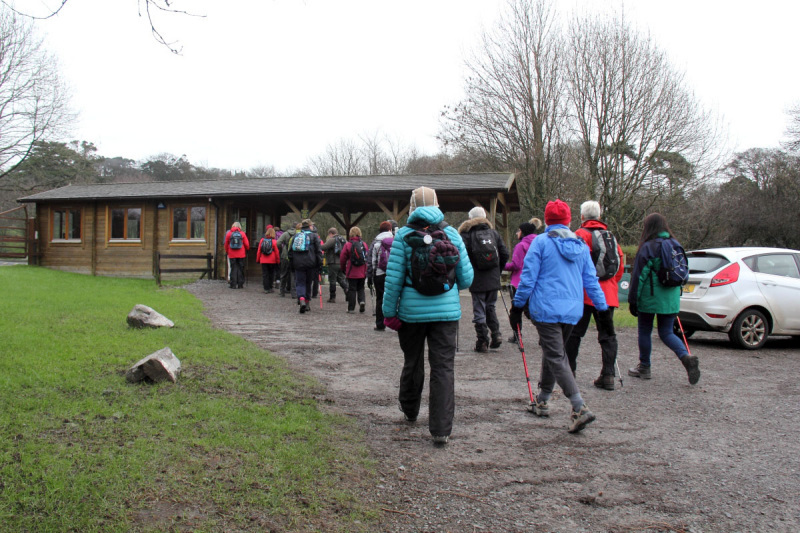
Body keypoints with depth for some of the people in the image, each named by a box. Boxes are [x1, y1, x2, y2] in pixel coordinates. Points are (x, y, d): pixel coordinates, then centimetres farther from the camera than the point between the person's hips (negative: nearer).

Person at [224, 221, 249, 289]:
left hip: (232, 255, 0)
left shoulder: (229, 233, -1)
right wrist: (246, 251, 19)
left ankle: (233, 284, 3)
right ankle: (240, 284, 6)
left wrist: (227, 252, 22)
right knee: (240, 268, 6)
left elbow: (226, 244, 7)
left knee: (233, 269, 5)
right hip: (241, 255, 0)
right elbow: (247, 244, 0)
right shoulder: (242, 234, -2)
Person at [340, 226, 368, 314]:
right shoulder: (364, 245, 0)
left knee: (352, 289, 4)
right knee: (361, 288, 17)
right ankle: (362, 301, -6)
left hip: (352, 273, -3)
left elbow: (342, 259, -3)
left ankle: (351, 308, 6)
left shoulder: (348, 245, -7)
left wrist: (344, 269, 14)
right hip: (362, 273, 3)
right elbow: (367, 258, 5)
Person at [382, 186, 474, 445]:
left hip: (412, 311, 0)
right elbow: (466, 278, 3)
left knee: (412, 362, 19)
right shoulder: (451, 234, 2)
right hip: (447, 310, 0)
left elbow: (394, 278, -8)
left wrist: (389, 312, 1)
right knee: (443, 368, 2)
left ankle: (410, 411, 41)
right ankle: (441, 429, -1)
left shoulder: (404, 235, -4)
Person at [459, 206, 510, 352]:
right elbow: (505, 254, 6)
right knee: (491, 307, 20)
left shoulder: (466, 234, -6)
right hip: (493, 279, 4)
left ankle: (482, 342, 5)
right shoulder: (494, 232, 7)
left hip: (477, 281, -4)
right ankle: (496, 333, 6)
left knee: (479, 311, 3)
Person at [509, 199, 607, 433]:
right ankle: (542, 400, 32)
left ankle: (580, 408, -18)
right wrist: (603, 307, 20)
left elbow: (528, 278, -7)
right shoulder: (581, 245, 10)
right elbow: (591, 280, 12)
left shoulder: (541, 242, -5)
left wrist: (518, 306, 0)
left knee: (556, 357, -6)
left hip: (546, 309, -6)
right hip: (572, 311, 6)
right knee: (553, 351, 21)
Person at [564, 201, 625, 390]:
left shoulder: (580, 234, -5)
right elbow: (620, 264, 13)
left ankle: (569, 370, 14)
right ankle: (608, 375, 1)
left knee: (574, 332, 7)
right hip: (608, 293, 4)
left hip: (585, 293, -4)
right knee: (608, 335, 7)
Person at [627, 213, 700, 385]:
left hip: (649, 298, -5)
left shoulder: (648, 247, -11)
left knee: (644, 331, 9)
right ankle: (687, 357, -11)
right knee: (666, 332, 12)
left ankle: (644, 367, 18)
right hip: (671, 299, 6)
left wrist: (633, 300, -6)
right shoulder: (675, 245, 8)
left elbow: (639, 275, -11)